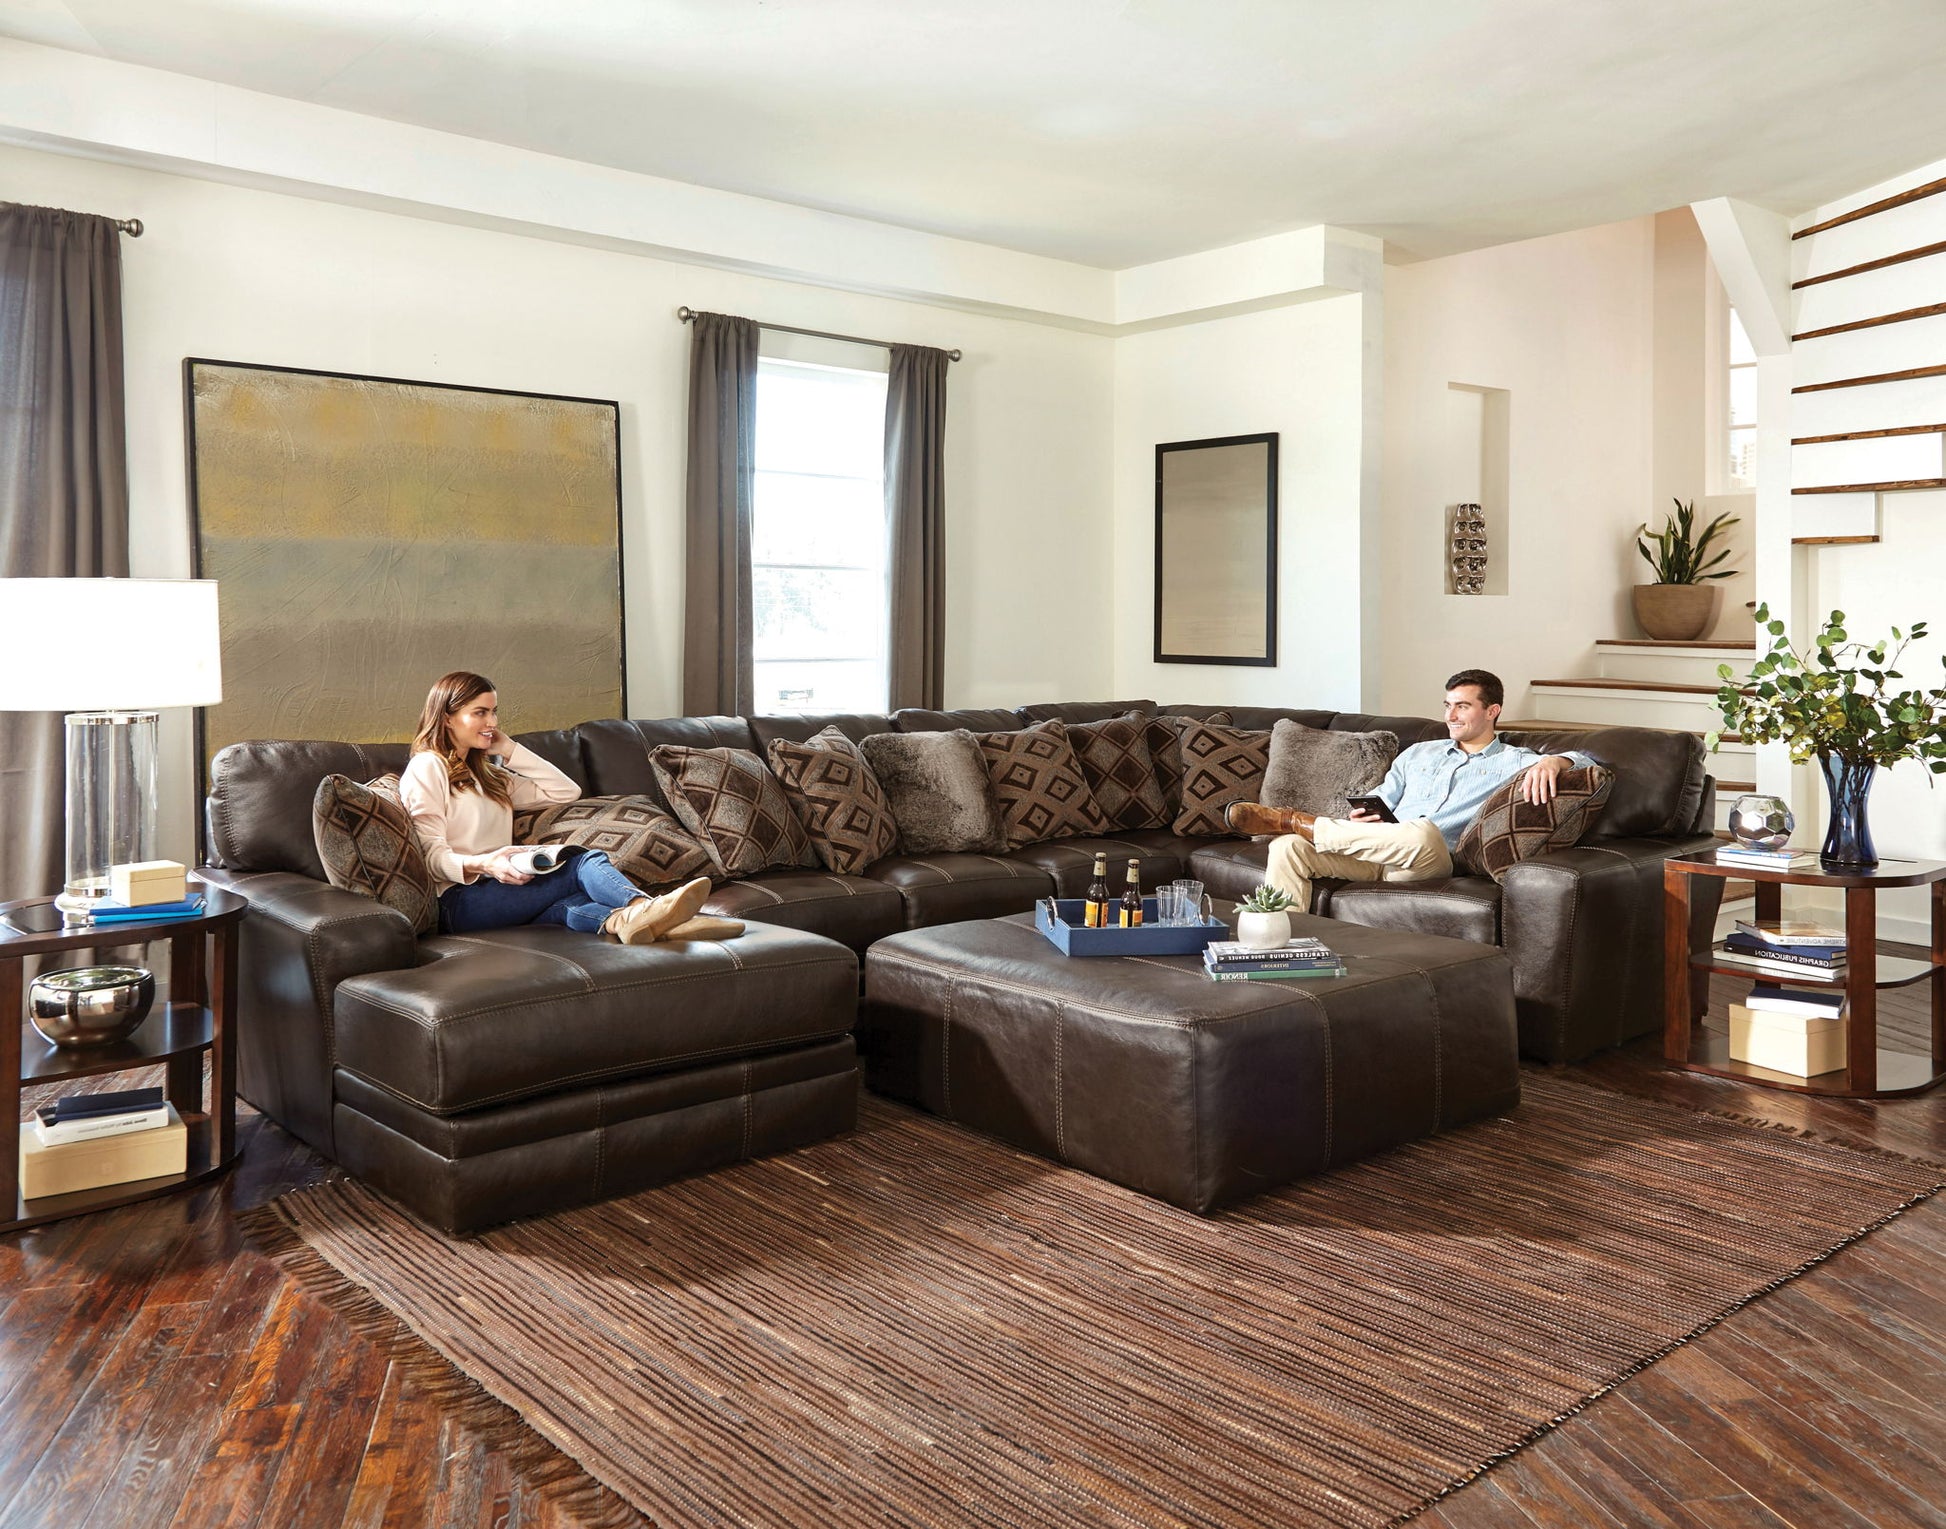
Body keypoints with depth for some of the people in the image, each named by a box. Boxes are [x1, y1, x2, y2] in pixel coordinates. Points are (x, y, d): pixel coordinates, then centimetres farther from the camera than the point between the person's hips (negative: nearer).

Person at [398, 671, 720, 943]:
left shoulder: (487, 774, 29)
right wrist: (482, 865, -29)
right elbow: (432, 855, -8)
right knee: (582, 861, -28)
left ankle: (620, 920, -60)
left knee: (566, 906, -29)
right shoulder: (427, 767, 3)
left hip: (500, 891, 7)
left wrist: (509, 749, 18)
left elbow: (566, 791, 22)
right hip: (457, 900, -7)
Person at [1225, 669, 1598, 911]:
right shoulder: (1418, 754, 30)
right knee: (1287, 849, -22)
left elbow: (1587, 764, 4)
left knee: (1422, 833, -42)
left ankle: (1294, 820, -29)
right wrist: (1362, 817, 1)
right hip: (1373, 856, 4)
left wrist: (1553, 762, -19)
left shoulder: (1512, 762, 15)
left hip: (1433, 861, -4)